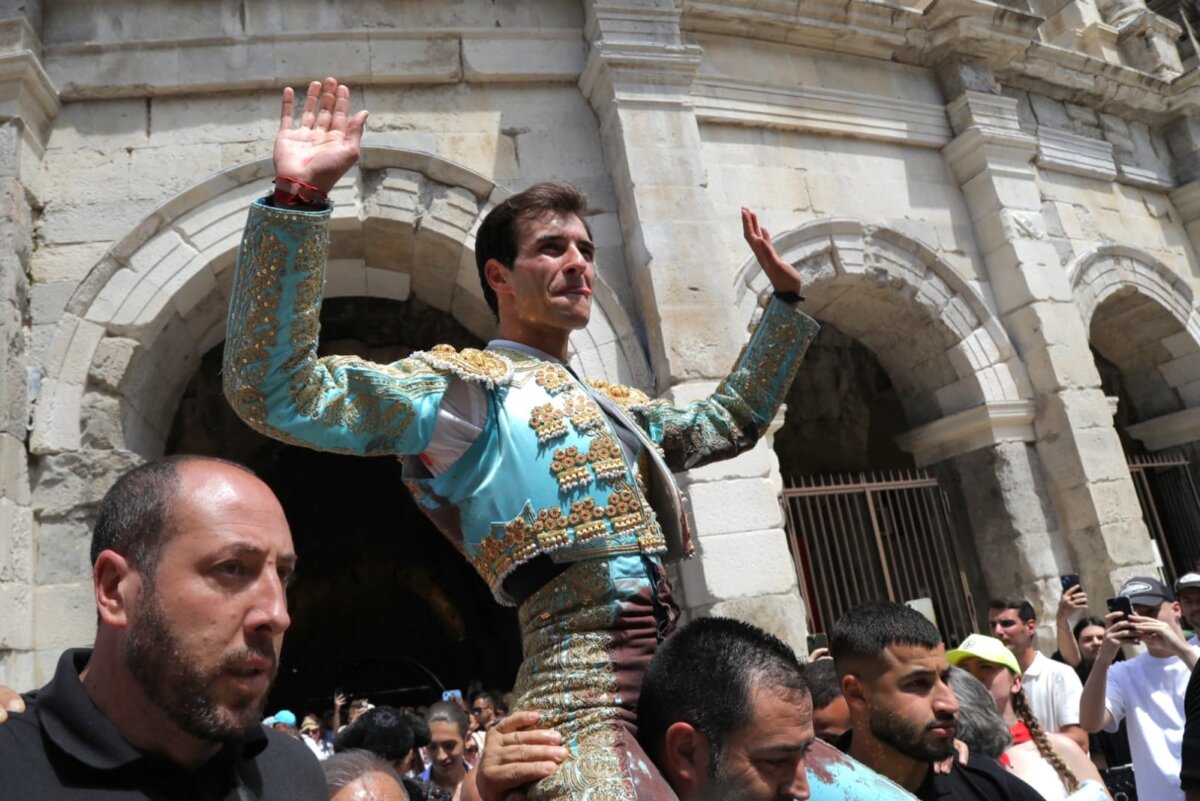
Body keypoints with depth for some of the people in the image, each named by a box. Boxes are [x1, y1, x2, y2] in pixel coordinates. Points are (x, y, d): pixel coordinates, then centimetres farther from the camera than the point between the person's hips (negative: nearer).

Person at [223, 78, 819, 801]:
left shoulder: (618, 407, 23)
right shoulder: (461, 383, 0)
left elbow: (731, 424, 36)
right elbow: (276, 391, -11)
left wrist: (786, 297, 34)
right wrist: (297, 198, -19)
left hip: (678, 679, 8)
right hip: (587, 691, -8)